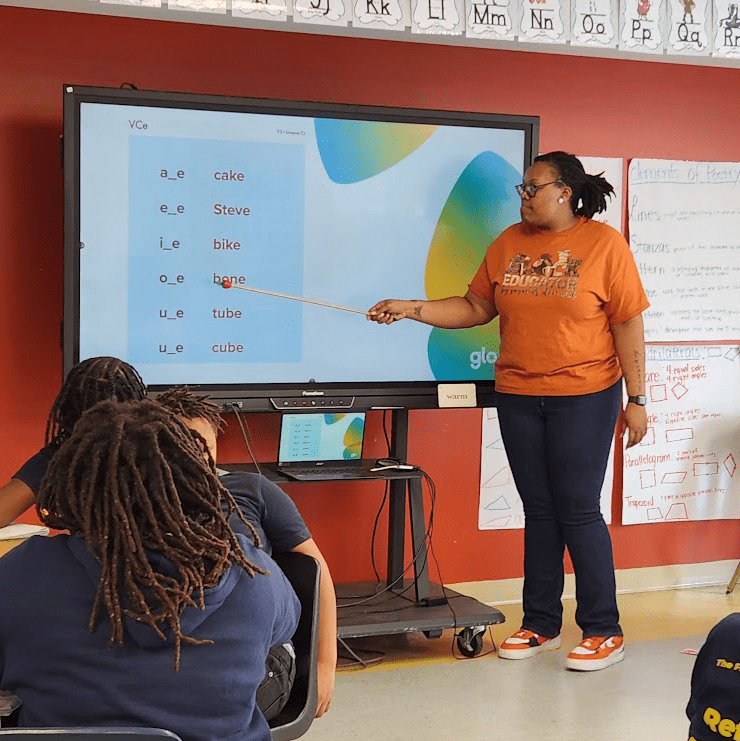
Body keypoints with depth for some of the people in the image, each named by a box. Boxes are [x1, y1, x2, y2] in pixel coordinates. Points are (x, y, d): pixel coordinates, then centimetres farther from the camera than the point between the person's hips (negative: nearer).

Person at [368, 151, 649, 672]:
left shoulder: (604, 243, -6)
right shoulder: (509, 243, 8)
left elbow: (629, 323, -7)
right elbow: (475, 308, 12)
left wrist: (636, 399, -9)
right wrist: (412, 310, 1)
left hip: (584, 398, -4)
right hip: (518, 396, 5)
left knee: (578, 511, -3)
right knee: (539, 511, 11)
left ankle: (604, 631, 9)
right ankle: (541, 625, 21)